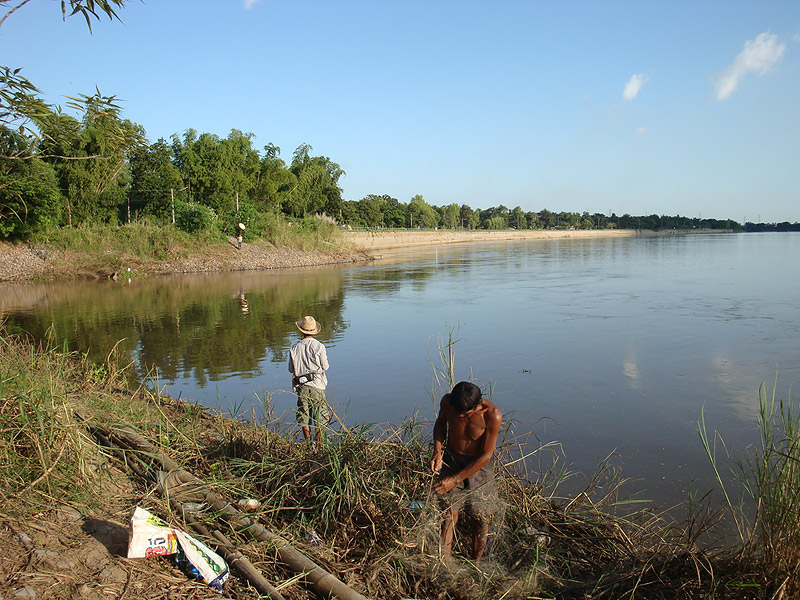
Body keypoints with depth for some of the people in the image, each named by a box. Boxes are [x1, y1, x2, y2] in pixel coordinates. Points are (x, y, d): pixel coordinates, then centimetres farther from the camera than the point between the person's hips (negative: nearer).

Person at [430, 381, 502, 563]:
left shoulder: (492, 415, -29)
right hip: (451, 461, 2)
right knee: (449, 515, -2)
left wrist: (455, 479, -22)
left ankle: (476, 564, 29)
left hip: (478, 466, -1)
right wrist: (437, 450, -11)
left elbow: (486, 456, -21)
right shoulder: (447, 401, -20)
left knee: (481, 519, 8)